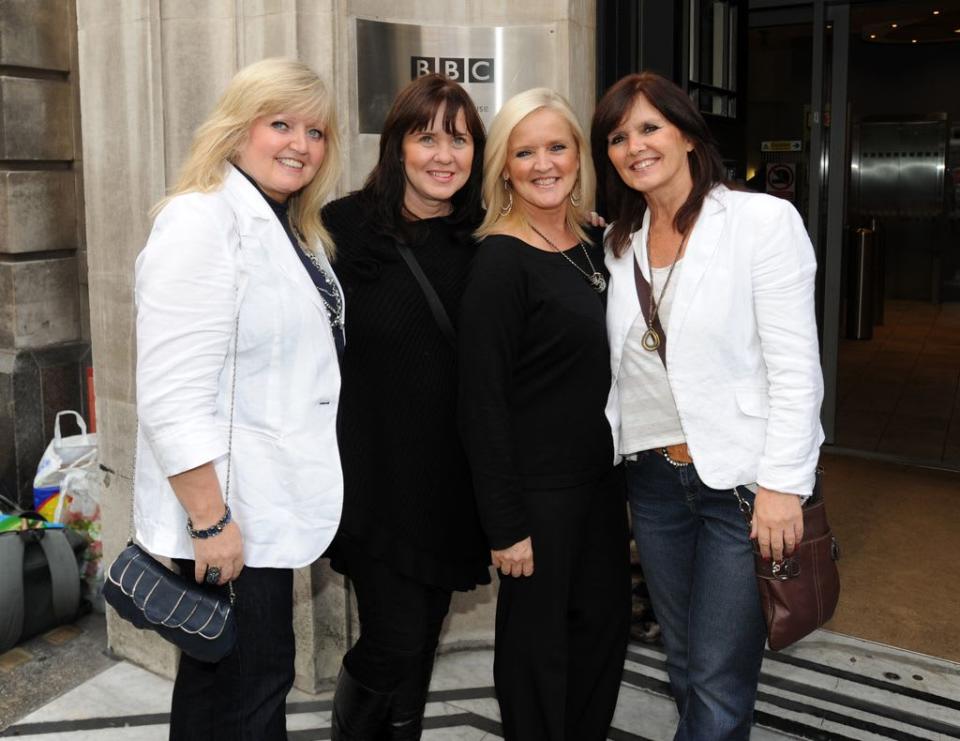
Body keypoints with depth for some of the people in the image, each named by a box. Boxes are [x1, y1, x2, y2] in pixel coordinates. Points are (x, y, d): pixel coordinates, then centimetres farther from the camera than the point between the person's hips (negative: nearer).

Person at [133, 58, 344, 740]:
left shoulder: (295, 231, 12)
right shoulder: (203, 221, -18)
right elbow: (173, 397, -24)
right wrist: (211, 522, -23)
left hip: (269, 507, 9)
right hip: (226, 516, -9)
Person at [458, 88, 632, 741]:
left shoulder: (592, 247, 7)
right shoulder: (500, 260, -15)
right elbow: (482, 400, -18)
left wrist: (624, 477, 13)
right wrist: (505, 523, -18)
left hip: (600, 478, 7)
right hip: (538, 488, -7)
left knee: (606, 623, 18)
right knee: (539, 643, 9)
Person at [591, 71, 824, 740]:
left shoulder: (764, 220, -8)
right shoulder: (620, 244, 8)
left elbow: (795, 367, -12)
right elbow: (623, 369, 10)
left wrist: (783, 484, -16)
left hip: (745, 479, -5)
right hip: (654, 478, 5)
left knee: (719, 686, 1)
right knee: (686, 663, 18)